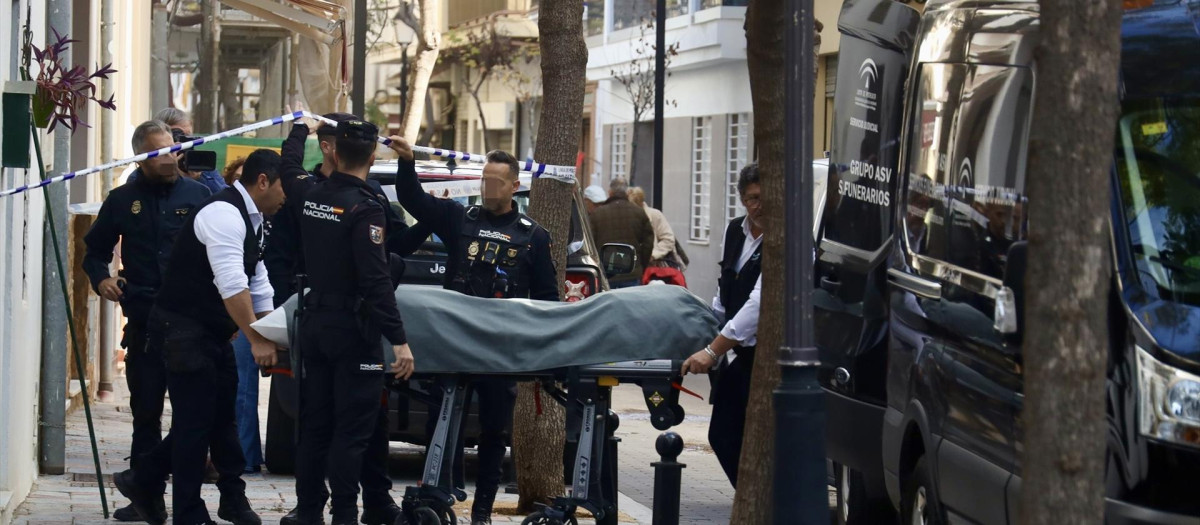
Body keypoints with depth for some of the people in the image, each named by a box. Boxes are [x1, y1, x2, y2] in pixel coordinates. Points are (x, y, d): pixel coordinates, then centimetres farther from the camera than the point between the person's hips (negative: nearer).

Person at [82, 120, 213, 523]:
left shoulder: (197, 195, 5)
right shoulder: (123, 201, 9)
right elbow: (95, 249, 18)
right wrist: (101, 278, -2)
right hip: (144, 321, 2)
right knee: (145, 410, 6)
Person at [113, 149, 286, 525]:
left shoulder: (252, 219, 12)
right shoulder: (224, 214, -20)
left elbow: (258, 286, 15)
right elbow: (231, 285, -27)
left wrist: (272, 337, 9)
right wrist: (257, 339, -26)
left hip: (213, 333, 10)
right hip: (185, 329, -10)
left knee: (222, 416, 12)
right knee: (195, 423, -7)